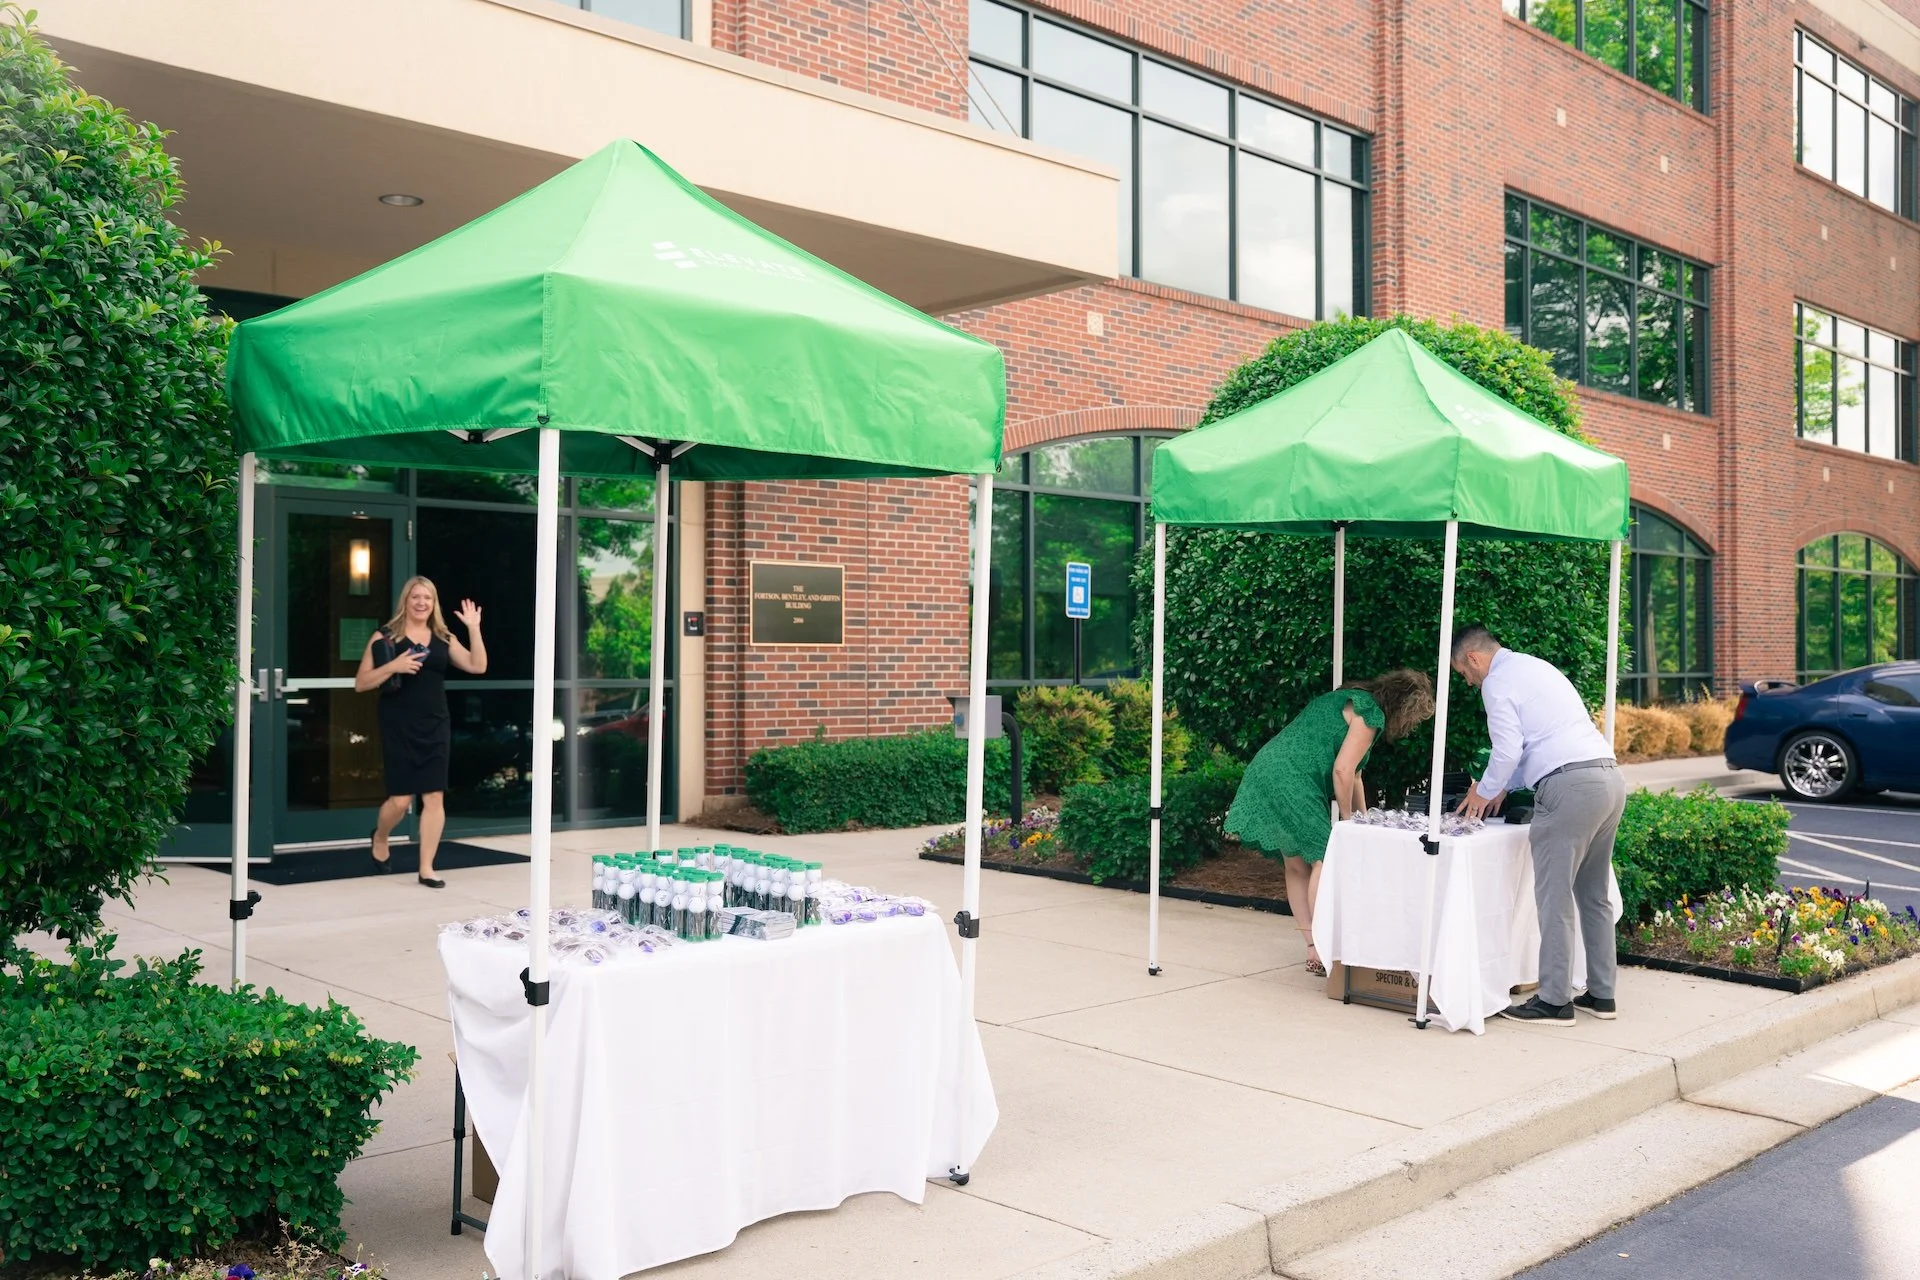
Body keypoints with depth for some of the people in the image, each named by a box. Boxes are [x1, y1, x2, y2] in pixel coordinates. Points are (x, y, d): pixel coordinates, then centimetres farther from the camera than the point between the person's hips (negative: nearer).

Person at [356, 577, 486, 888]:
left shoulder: (443, 638, 10)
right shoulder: (386, 637, 0)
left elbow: (478, 666, 1)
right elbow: (360, 683, -3)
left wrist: (473, 628, -7)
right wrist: (392, 666, -18)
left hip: (436, 726, 3)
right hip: (399, 728, -3)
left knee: (434, 796, -1)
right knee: (401, 799, -3)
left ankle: (426, 869, 7)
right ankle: (380, 839, 31)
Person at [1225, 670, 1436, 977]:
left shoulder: (1348, 699, 24)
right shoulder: (1372, 713, -6)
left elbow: (1352, 774, 29)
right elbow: (1342, 771, -12)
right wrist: (1347, 817, 2)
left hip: (1267, 773, 10)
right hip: (1290, 781, -10)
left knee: (1296, 865, 11)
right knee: (1324, 858, -9)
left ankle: (1314, 949, 16)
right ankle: (1321, 951, -12)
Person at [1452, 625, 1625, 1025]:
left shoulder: (1497, 682, -3)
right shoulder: (1534, 667, 26)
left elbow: (1508, 750, -9)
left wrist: (1485, 791, 8)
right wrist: (1503, 787, 35)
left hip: (1570, 786, -9)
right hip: (1609, 778, 10)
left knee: (1555, 899, -4)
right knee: (1594, 895, 15)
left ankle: (1554, 1002, 0)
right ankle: (1600, 995, 21)